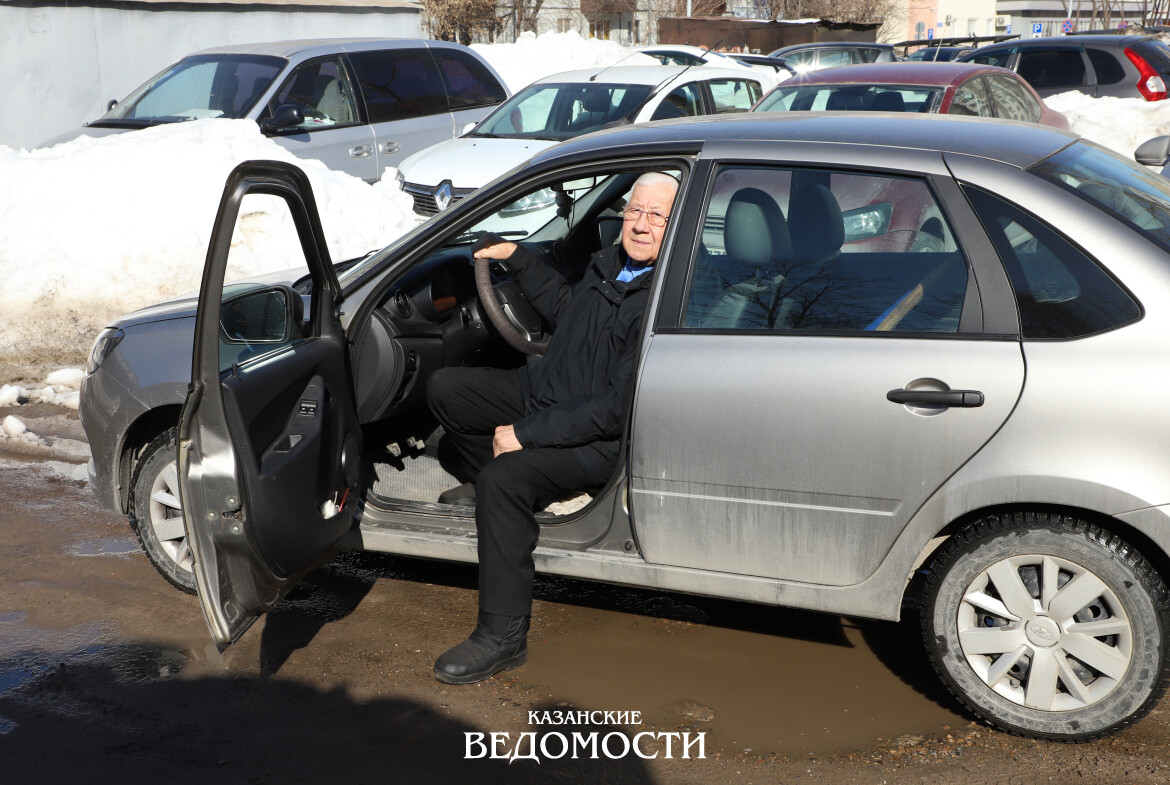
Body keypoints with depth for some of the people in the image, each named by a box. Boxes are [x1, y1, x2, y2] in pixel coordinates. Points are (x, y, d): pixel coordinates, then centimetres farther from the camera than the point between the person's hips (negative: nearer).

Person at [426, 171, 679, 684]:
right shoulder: (610, 263, 3)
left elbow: (618, 408, -29)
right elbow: (564, 307, 26)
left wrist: (526, 432, -26)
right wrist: (516, 258, 20)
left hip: (600, 440, -9)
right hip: (545, 390, 10)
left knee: (505, 479, -33)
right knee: (445, 389, 9)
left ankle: (503, 638, -22)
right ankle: (485, 484, 31)